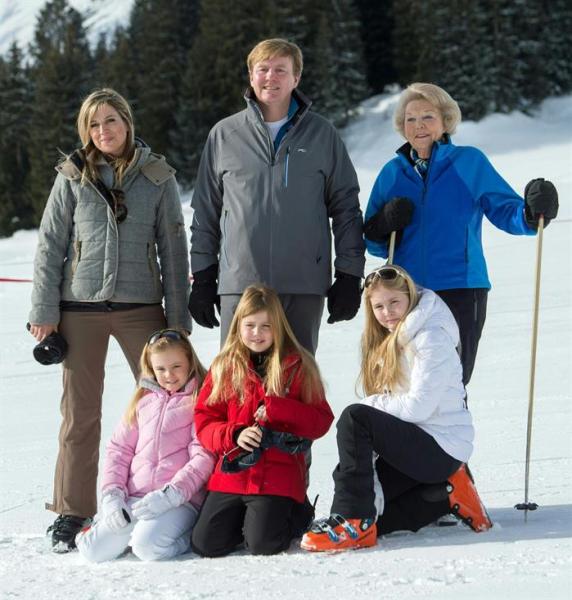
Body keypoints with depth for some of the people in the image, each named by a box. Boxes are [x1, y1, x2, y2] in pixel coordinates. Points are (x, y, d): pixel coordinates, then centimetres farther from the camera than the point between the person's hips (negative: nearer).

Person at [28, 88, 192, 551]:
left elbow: (173, 249, 7)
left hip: (141, 307, 0)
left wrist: (179, 318, 3)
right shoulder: (73, 178, 5)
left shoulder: (158, 178, 5)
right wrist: (44, 312, -1)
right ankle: (72, 513, 12)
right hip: (81, 308, 0)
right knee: (81, 414, 4)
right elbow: (50, 246, 6)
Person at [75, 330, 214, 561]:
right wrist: (112, 495, 1)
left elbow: (204, 457, -8)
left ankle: (186, 533, -1)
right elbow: (118, 449, 16)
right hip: (133, 497, 5)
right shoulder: (144, 399, 19)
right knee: (94, 551, -13)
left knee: (147, 547, -31)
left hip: (181, 499, -5)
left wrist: (170, 496, -18)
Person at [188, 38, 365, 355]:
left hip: (305, 285, 0)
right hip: (239, 283, 0)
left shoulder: (322, 135, 7)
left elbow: (346, 207, 9)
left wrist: (349, 277, 3)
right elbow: (205, 211, 12)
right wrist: (202, 278, 8)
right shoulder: (225, 134, 8)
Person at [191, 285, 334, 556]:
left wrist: (276, 409, -15)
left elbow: (321, 420, 0)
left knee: (262, 543, -19)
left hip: (279, 475, -3)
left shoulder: (297, 366, 4)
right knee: (205, 544, -9)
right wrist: (234, 435, -13)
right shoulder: (223, 368, 10)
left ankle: (299, 513, 13)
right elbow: (204, 421, 7)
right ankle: (245, 514, 20)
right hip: (232, 473, 3)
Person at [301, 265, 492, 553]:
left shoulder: (431, 338, -11)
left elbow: (417, 407, -19)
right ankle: (447, 495, 9)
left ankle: (354, 524, -27)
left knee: (354, 418, -24)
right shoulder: (390, 342, 16)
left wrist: (372, 404, -8)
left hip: (441, 448, -10)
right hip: (414, 445, 10)